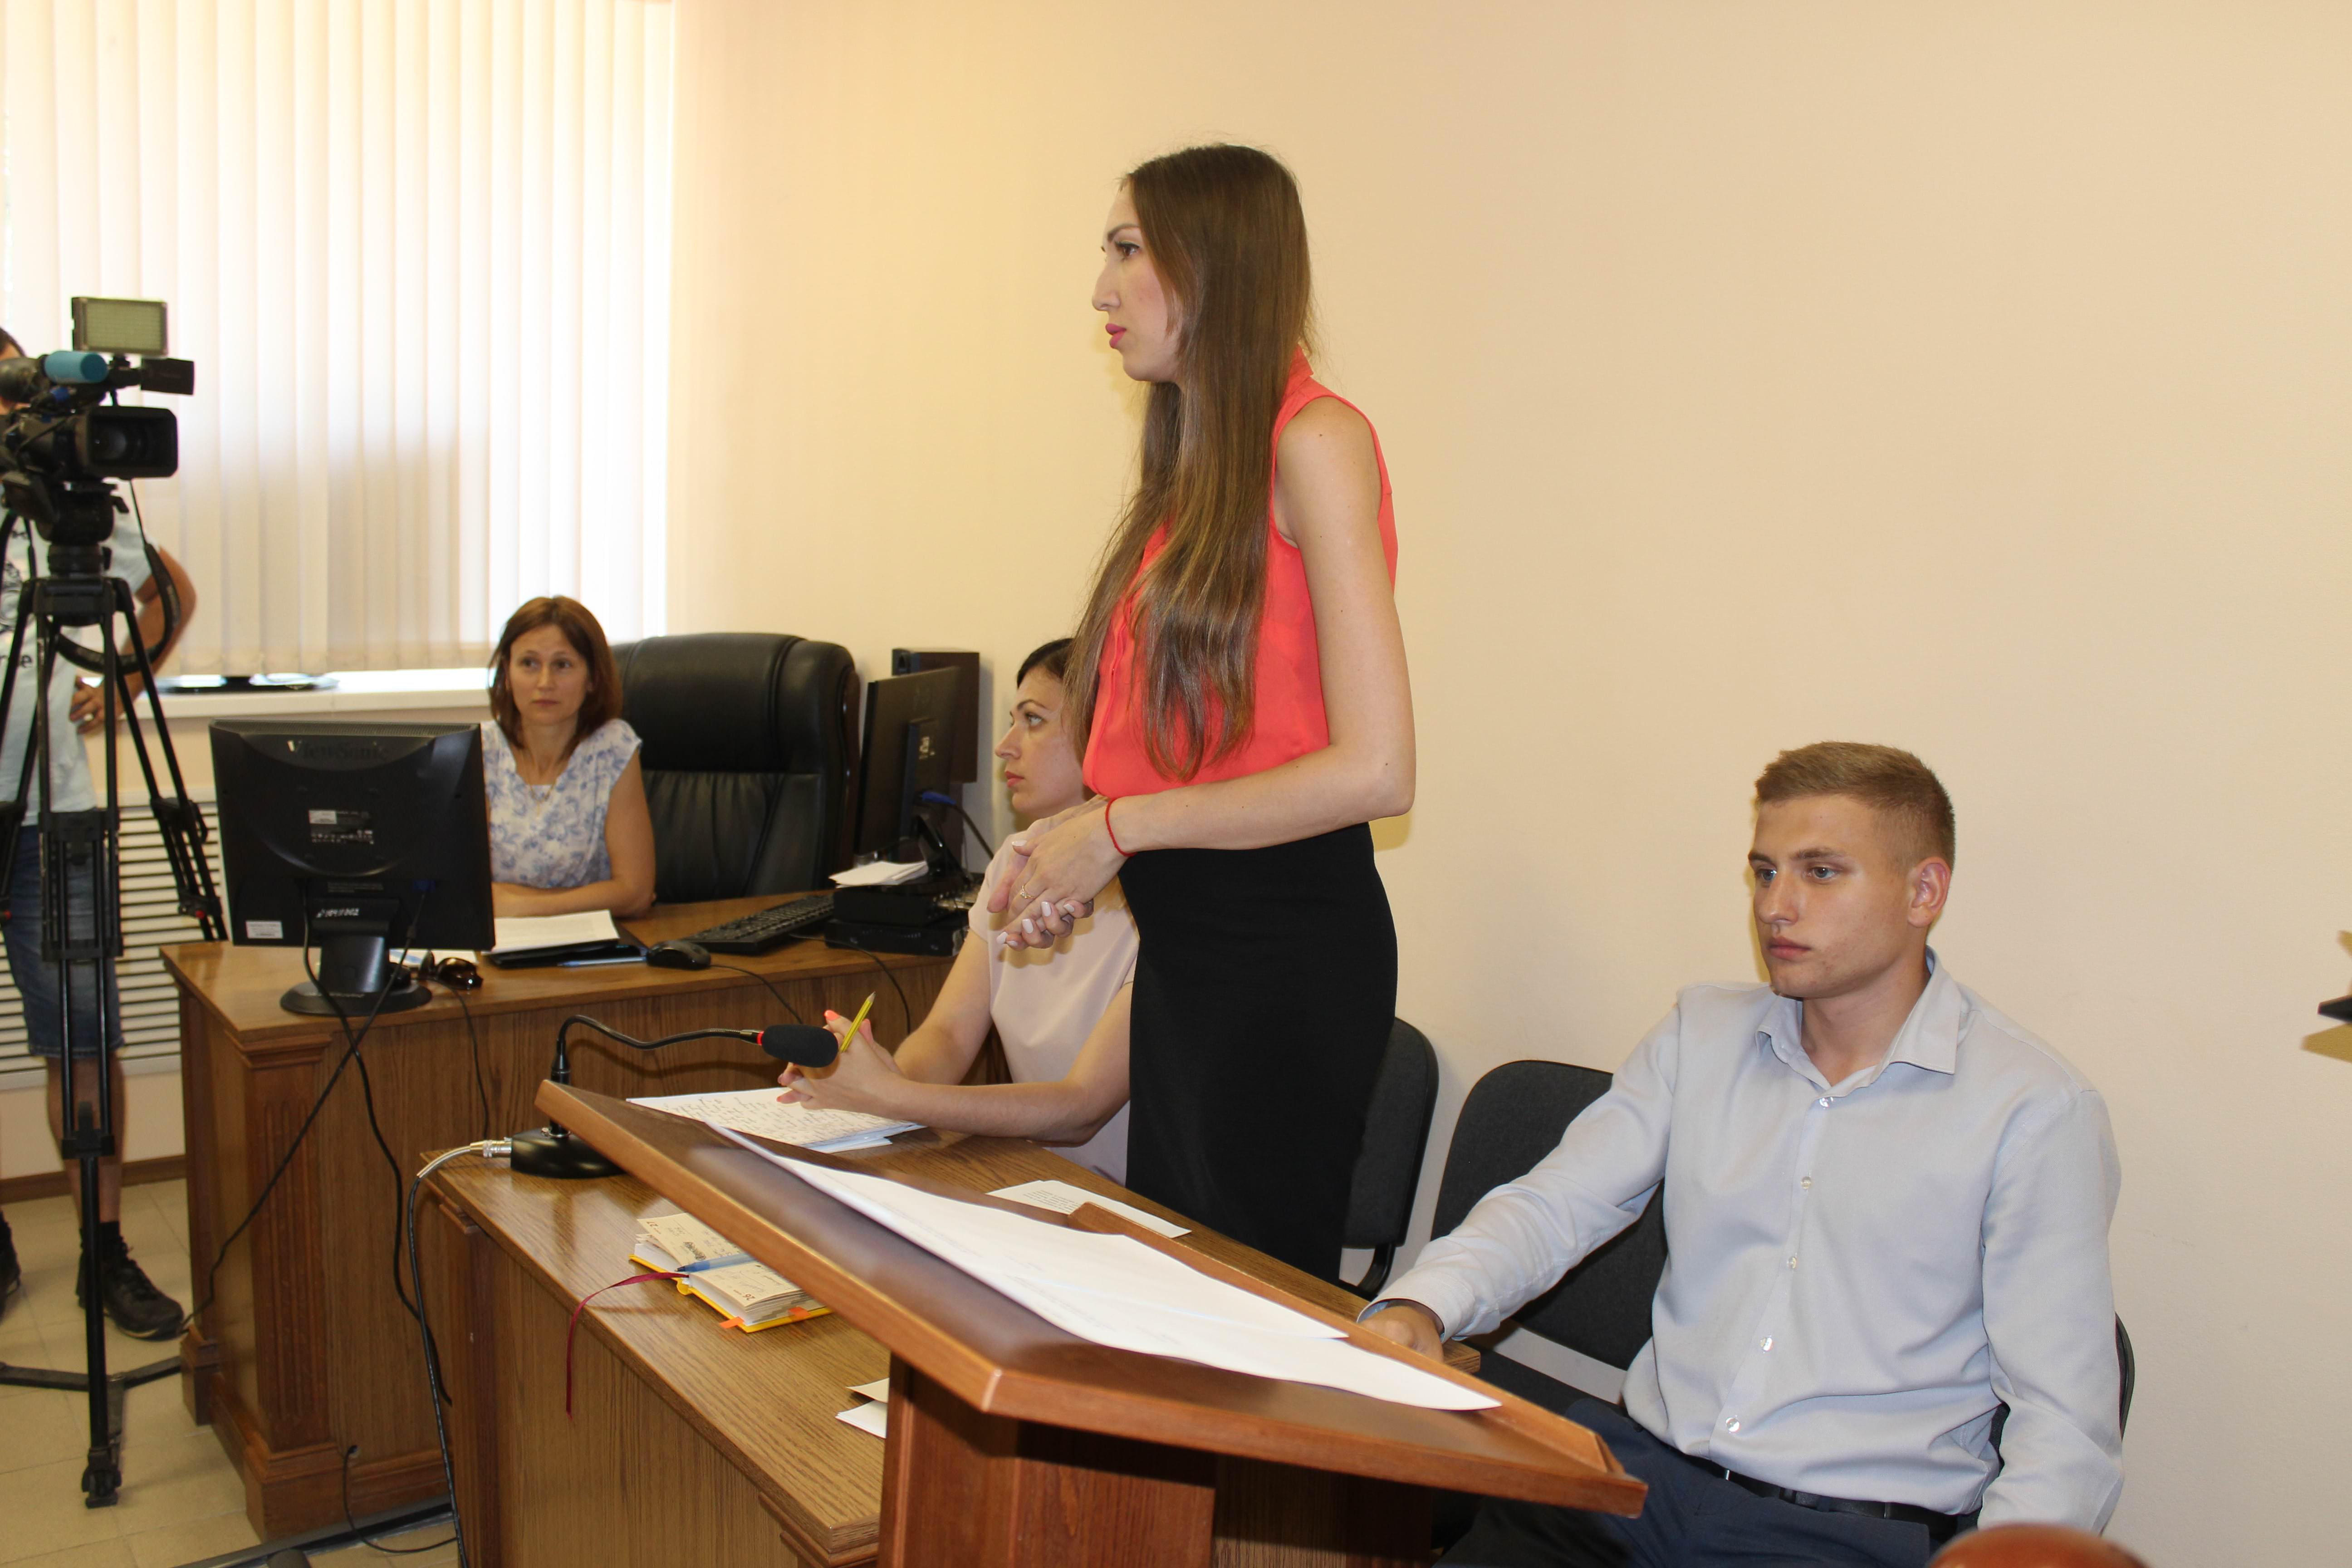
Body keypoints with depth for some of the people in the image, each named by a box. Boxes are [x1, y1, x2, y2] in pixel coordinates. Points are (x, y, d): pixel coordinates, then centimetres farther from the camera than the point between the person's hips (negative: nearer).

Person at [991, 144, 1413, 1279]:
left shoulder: (1314, 441, -12)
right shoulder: (1196, 464, 11)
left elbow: (1375, 771, -19)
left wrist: (1119, 827, -13)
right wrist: (1074, 843, -1)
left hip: (1286, 938, -8)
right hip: (1182, 932, 9)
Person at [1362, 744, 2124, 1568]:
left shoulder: (2038, 1111, -3)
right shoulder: (1701, 1035, 11)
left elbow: (2065, 1422, -5)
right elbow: (1553, 1205, 6)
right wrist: (1420, 1307, -13)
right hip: (1641, 1471, 3)